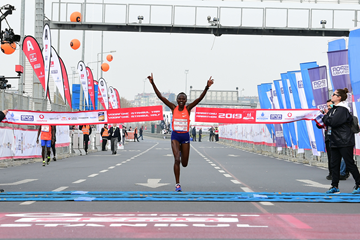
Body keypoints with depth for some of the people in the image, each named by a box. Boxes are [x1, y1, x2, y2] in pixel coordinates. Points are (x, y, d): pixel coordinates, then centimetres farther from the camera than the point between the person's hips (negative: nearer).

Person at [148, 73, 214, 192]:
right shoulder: (173, 108, -1)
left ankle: (181, 152, 48)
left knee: (184, 164, 10)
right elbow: (160, 97, -6)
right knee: (177, 160, -16)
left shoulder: (188, 108, -1)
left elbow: (199, 98, -13)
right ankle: (177, 184, -7)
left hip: (185, 136, 1)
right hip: (175, 136, -1)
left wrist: (207, 87, -26)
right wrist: (153, 83, -14)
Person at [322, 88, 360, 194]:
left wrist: (325, 117, -7)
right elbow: (328, 122, 17)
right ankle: (335, 186, 11)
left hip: (345, 142, -9)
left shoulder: (342, 109, -14)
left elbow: (333, 122, -23)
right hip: (335, 142, 9)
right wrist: (325, 117, -2)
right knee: (334, 164, 7)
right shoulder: (333, 109, 15)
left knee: (350, 164, -3)